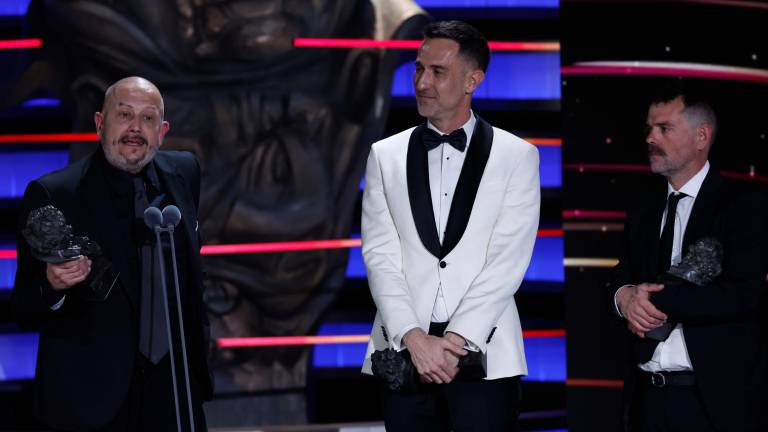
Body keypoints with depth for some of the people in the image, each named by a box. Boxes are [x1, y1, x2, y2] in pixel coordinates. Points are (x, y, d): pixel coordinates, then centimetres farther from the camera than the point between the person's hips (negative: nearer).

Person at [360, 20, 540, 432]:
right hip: (405, 352, 2)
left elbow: (509, 259, -4)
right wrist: (414, 337, -11)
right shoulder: (386, 155, 10)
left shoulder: (516, 155, 4)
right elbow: (379, 255, 2)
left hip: (485, 355, -2)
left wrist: (457, 339, -13)